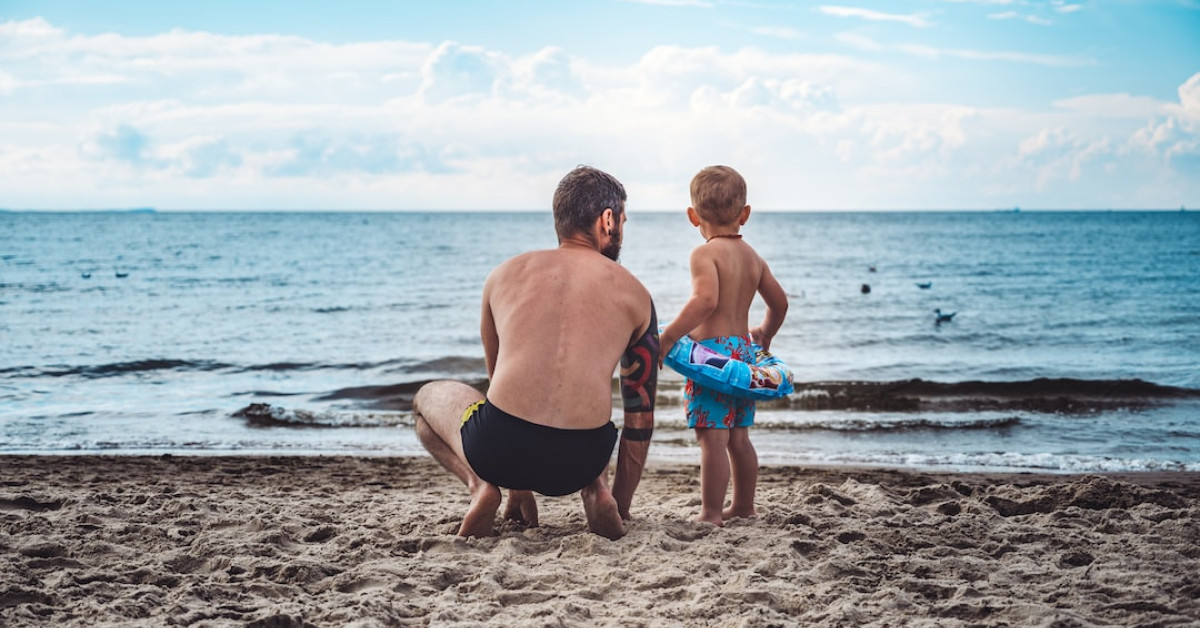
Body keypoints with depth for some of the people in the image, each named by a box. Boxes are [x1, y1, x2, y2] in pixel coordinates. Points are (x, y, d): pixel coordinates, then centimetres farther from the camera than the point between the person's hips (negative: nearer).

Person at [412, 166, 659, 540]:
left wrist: (517, 486, 39)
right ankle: (594, 490, 8)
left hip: (499, 447, -1)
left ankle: (479, 485, 4)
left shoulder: (505, 275, 16)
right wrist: (621, 505, 26)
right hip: (579, 460, 1)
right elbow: (641, 415, 16)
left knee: (427, 397, 32)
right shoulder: (633, 294, 12)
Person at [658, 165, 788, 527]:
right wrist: (765, 334, 38)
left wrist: (669, 336, -23)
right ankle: (743, 506, 27)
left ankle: (711, 514, -4)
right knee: (738, 437, 18)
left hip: (712, 349, -8)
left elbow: (706, 300, -27)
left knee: (712, 438, -6)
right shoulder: (753, 258, 11)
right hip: (744, 349, 8)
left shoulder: (705, 254, -12)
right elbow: (779, 302, 19)